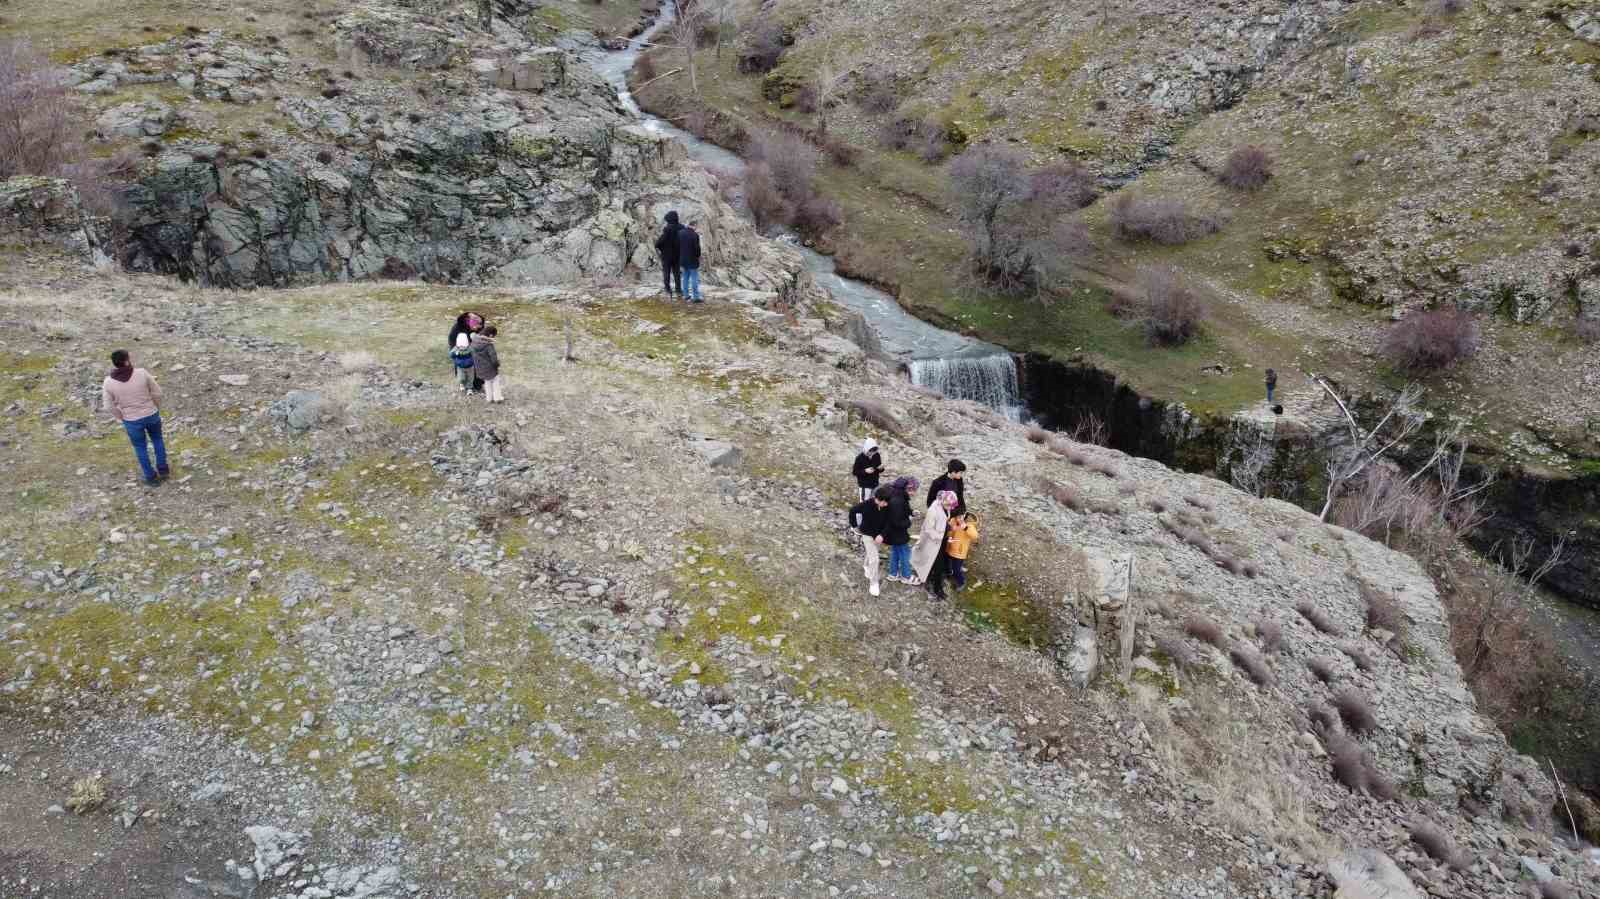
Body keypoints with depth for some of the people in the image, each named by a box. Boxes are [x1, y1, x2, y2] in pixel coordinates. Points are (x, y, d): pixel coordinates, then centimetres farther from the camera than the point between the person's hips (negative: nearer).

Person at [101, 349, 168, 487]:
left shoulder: (109, 382, -17)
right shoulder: (141, 373, -20)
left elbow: (109, 406, -9)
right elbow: (157, 392, -10)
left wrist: (122, 418, 8)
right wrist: (156, 408, 8)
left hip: (132, 420, 0)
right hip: (151, 414, 0)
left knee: (140, 448, 21)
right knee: (157, 439, 28)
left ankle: (151, 477, 32)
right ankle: (163, 470, 36)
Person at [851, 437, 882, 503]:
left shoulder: (877, 456, -2)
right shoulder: (860, 458, -18)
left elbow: (879, 470, 9)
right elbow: (855, 472, -14)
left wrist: (881, 468, -15)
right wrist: (865, 471, -28)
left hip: (875, 483, 6)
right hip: (864, 485, -5)